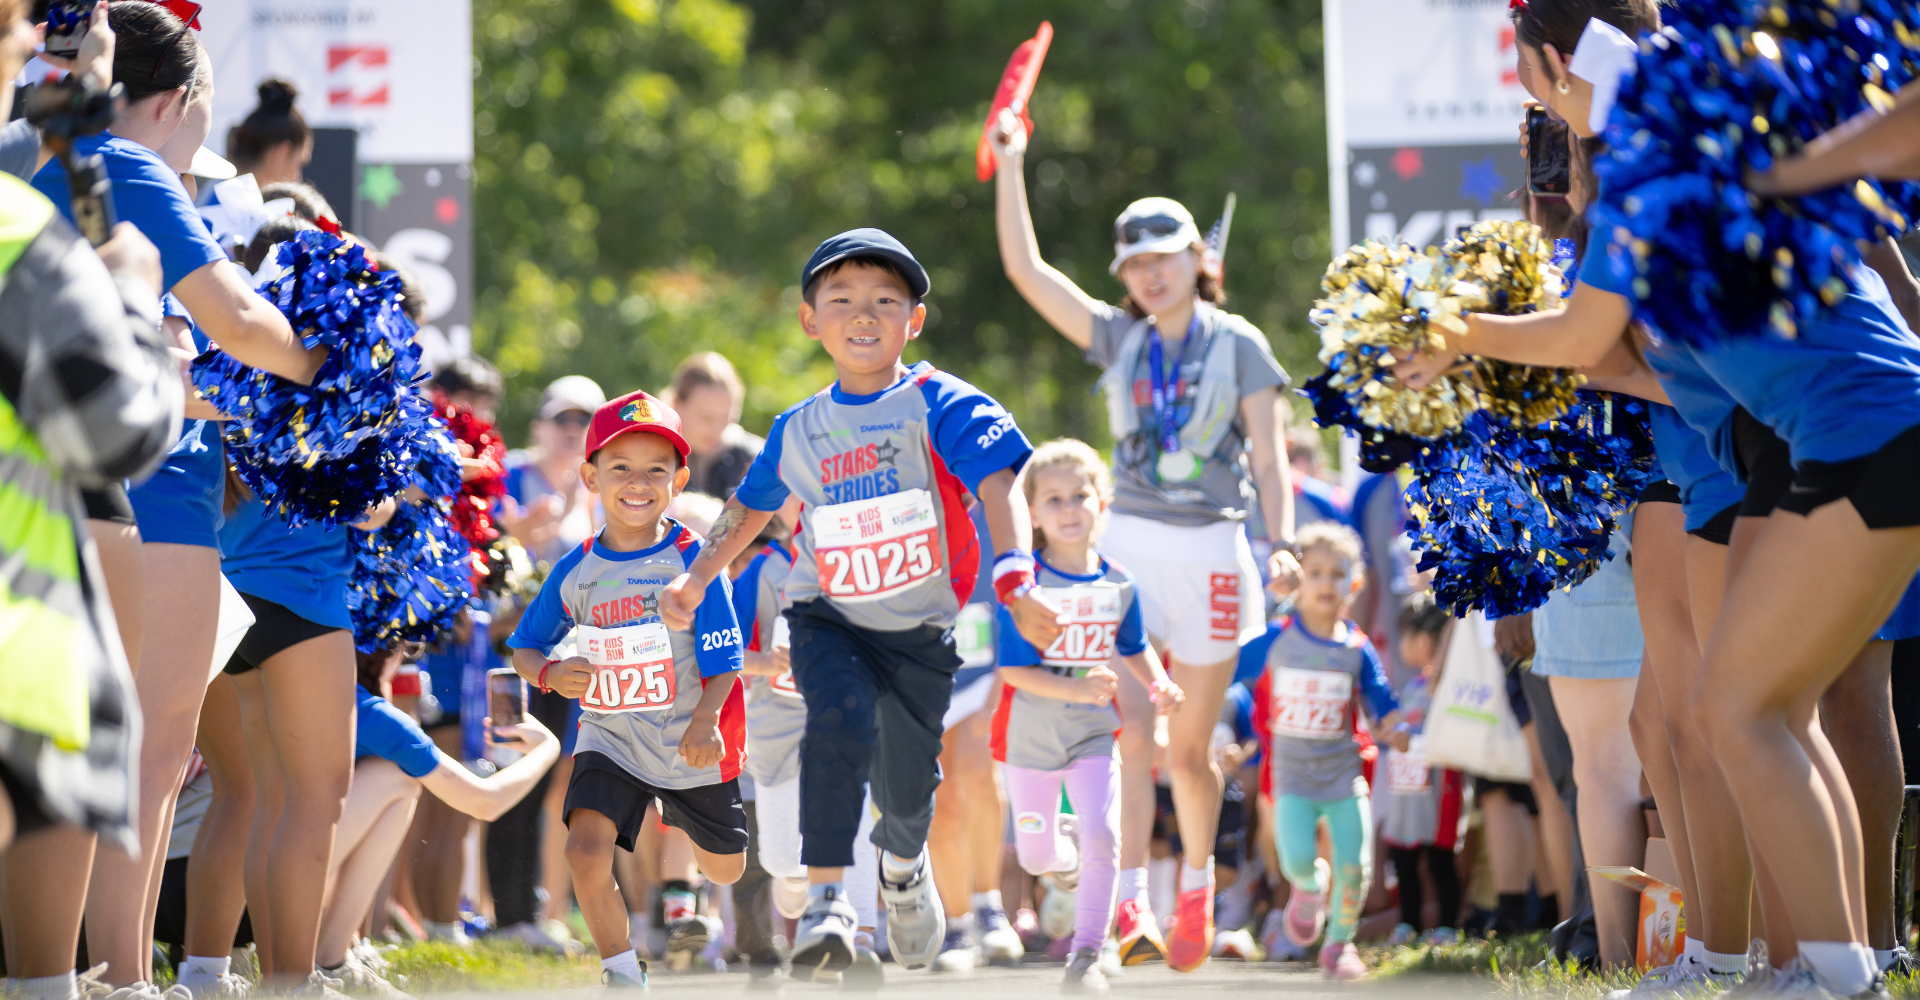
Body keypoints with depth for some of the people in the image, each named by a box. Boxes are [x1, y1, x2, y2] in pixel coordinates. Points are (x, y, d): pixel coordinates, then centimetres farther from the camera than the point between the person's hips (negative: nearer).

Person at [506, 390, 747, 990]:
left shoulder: (693, 561, -13)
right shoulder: (576, 571, -5)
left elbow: (723, 659, -13)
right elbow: (525, 647, 6)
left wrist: (704, 721, -31)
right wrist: (549, 673, -17)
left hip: (690, 744, 0)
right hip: (611, 739, 1)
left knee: (724, 870, 18)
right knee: (587, 849, -24)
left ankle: (675, 811, 54)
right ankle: (621, 974, -5)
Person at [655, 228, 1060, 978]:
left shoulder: (940, 406, -11)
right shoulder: (799, 430, 2)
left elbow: (998, 487, -24)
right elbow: (752, 506, 20)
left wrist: (1015, 580, -39)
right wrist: (697, 578, 13)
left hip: (920, 629, -1)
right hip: (830, 618, 1)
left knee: (906, 783, 9)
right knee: (841, 720, -29)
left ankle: (903, 864, 47)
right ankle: (826, 898, -31)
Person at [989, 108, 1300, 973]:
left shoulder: (1238, 346, 1)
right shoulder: (1120, 340, 8)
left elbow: (1269, 456, -2)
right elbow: (1025, 269, 3)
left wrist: (1281, 542, -16)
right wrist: (1010, 168, -2)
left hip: (1210, 548, -1)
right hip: (1127, 544, 1)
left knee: (1191, 747, 7)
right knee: (1130, 731, -15)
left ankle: (1196, 890, 29)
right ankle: (1131, 907, -18)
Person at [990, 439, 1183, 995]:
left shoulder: (1116, 584, -2)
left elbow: (1133, 647, 16)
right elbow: (1014, 670, -20)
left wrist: (1159, 686, -3)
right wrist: (1078, 689, -32)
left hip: (1093, 735, 2)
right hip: (1031, 737, -2)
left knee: (1101, 838, -15)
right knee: (1035, 855, 9)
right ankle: (1067, 864, 48)